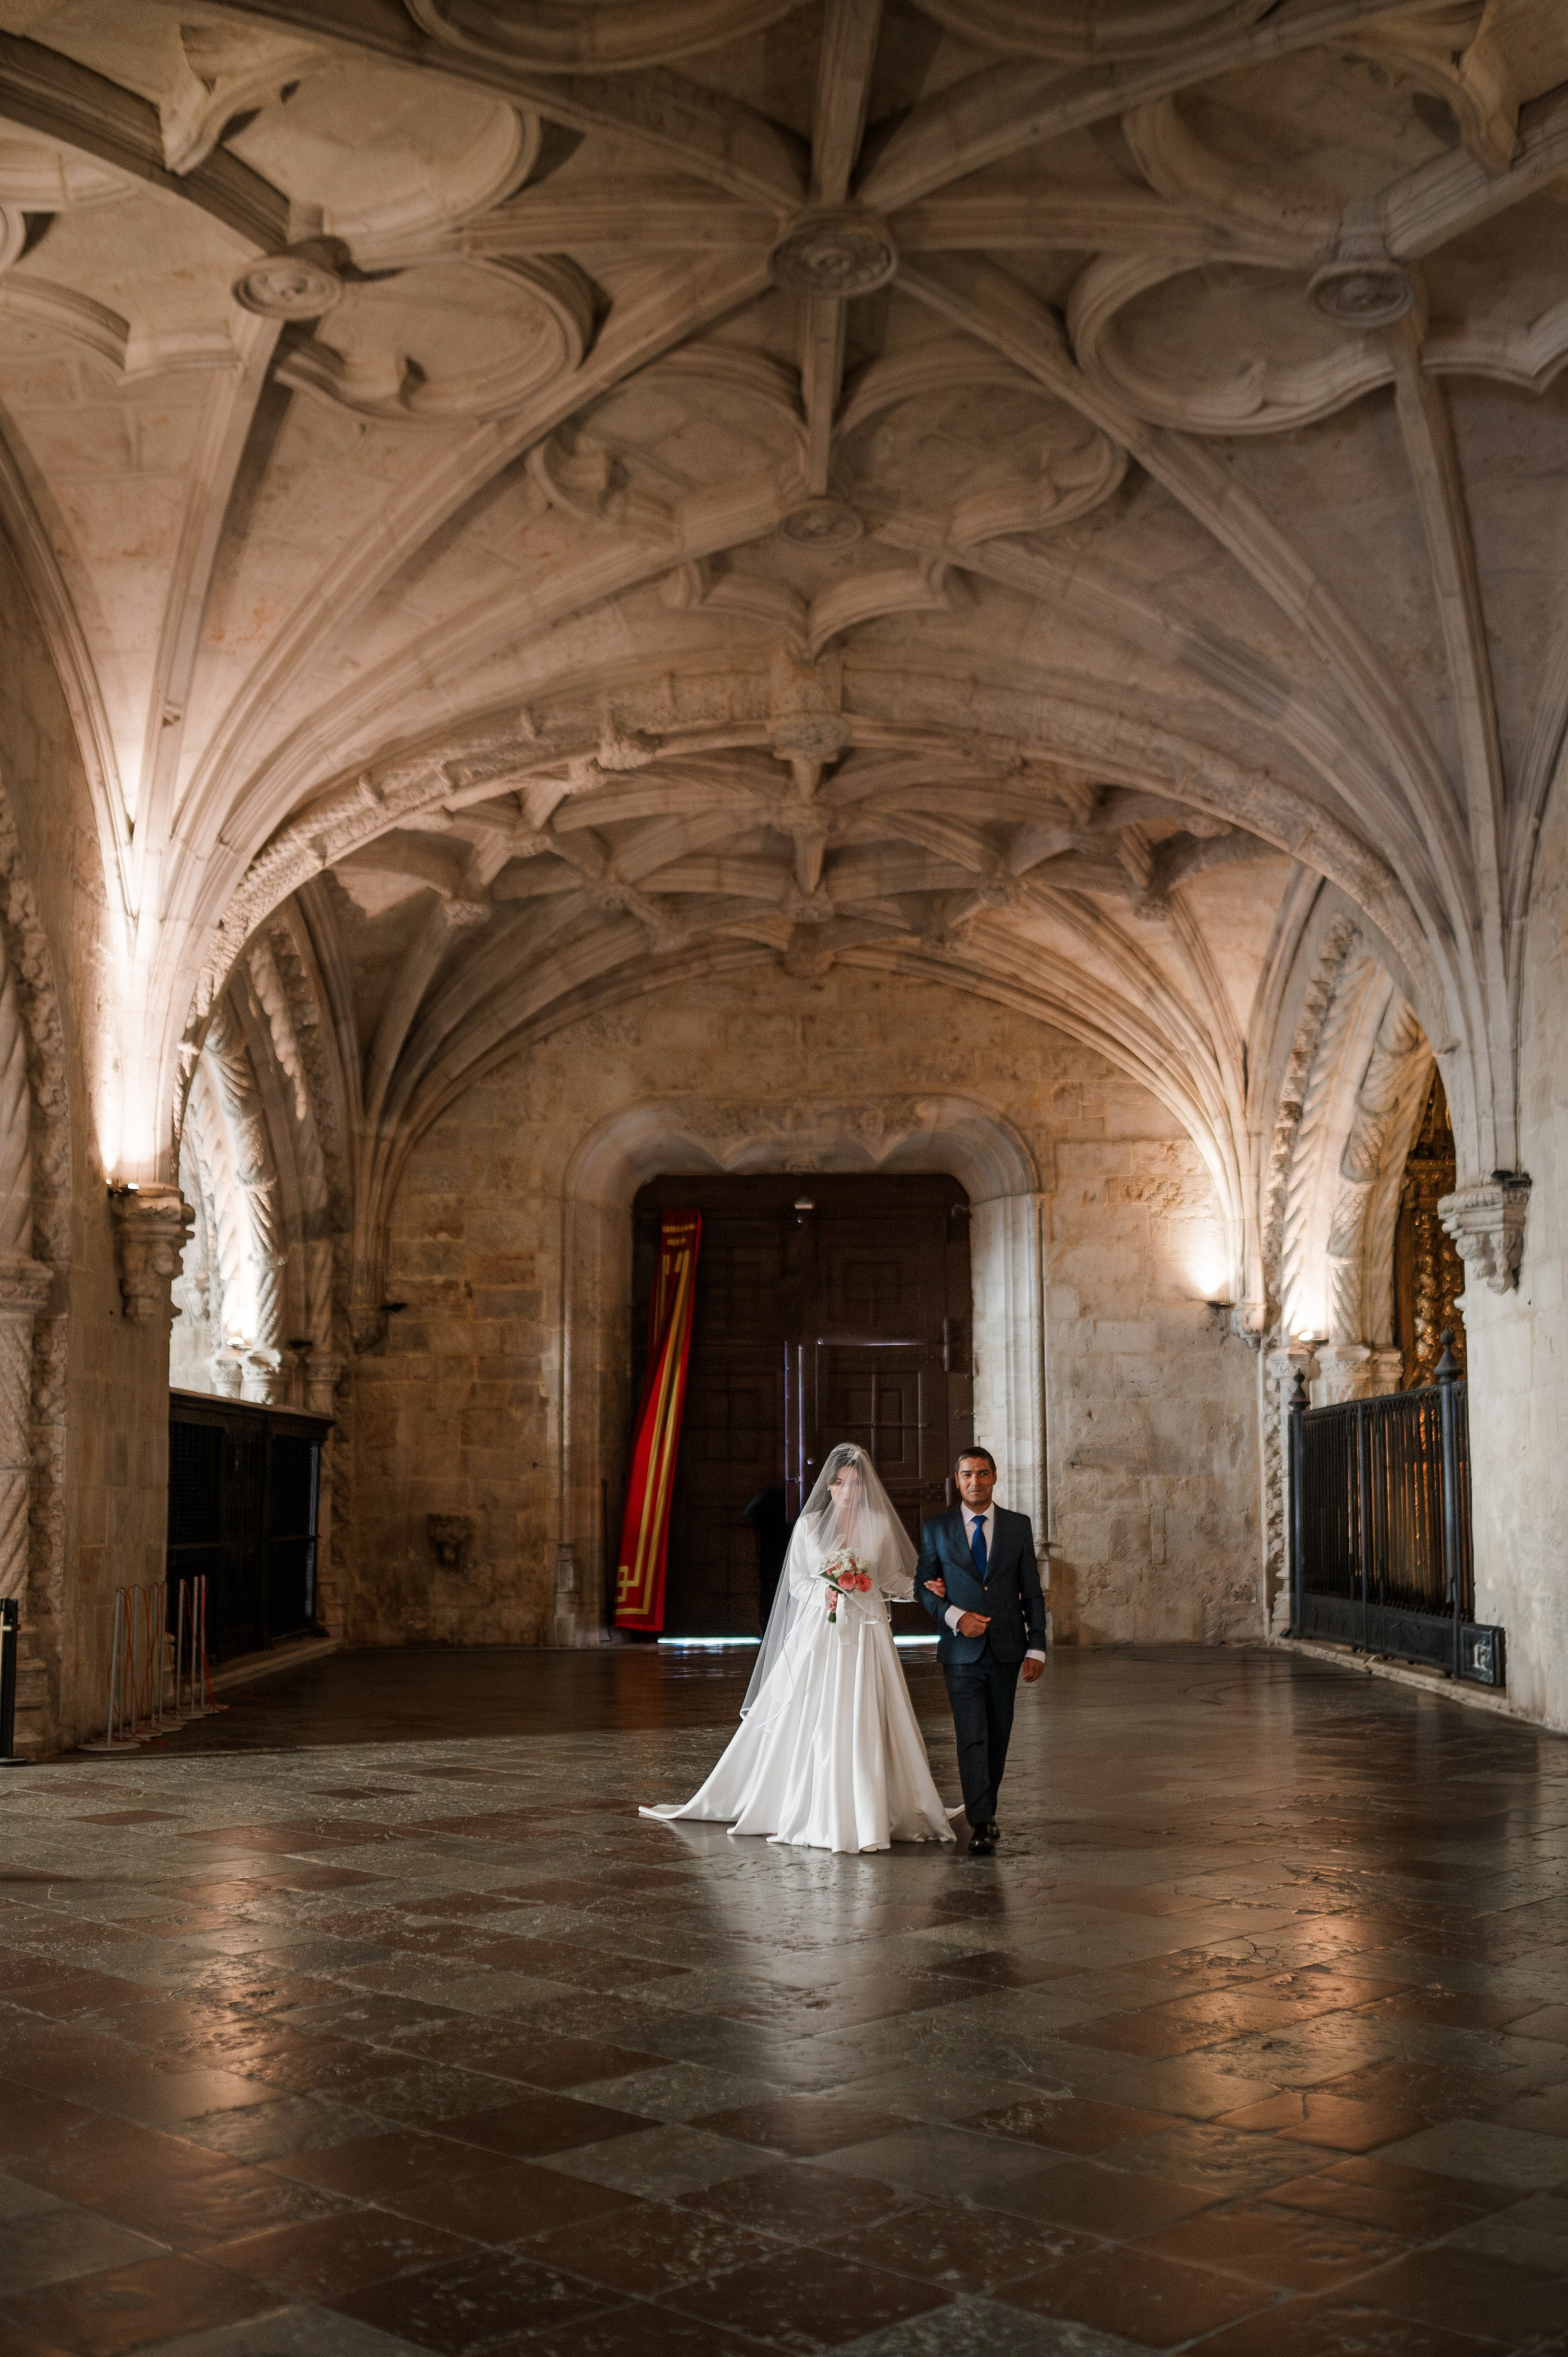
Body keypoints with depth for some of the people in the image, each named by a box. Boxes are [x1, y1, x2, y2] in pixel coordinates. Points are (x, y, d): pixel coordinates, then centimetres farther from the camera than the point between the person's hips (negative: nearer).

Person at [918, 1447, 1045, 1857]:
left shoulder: (1018, 1526, 5)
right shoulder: (937, 1528, 2)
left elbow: (1032, 1592, 5)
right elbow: (924, 1586, 5)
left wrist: (1037, 1647, -1)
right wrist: (955, 1617, -13)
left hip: (1006, 1651, 2)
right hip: (961, 1651, -2)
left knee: (998, 1737, 11)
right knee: (972, 1739, -9)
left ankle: (986, 1811, 27)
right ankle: (980, 1825, -8)